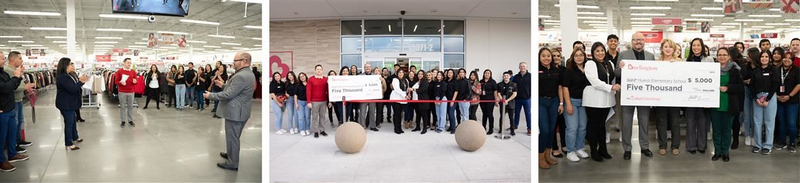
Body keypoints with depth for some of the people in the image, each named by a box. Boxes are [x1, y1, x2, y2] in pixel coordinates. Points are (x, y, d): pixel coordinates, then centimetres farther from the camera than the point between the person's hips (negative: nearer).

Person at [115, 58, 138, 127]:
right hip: (122, 92, -2)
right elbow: (116, 81, 1)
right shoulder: (119, 71, 0)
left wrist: (135, 82, -12)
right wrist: (121, 82, -19)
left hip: (131, 92, 2)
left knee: (130, 106, 6)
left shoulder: (133, 72, 7)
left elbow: (136, 81, 11)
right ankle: (123, 121, 11)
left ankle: (130, 120, 15)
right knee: (122, 106, 3)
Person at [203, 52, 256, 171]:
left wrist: (210, 95, -13)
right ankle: (231, 154, 40)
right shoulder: (248, 74, 9)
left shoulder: (241, 76, -25)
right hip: (241, 111, 10)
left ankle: (233, 164, 9)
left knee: (232, 138, 0)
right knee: (234, 137, 24)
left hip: (235, 112, -10)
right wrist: (223, 85, 13)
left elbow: (228, 95, -24)